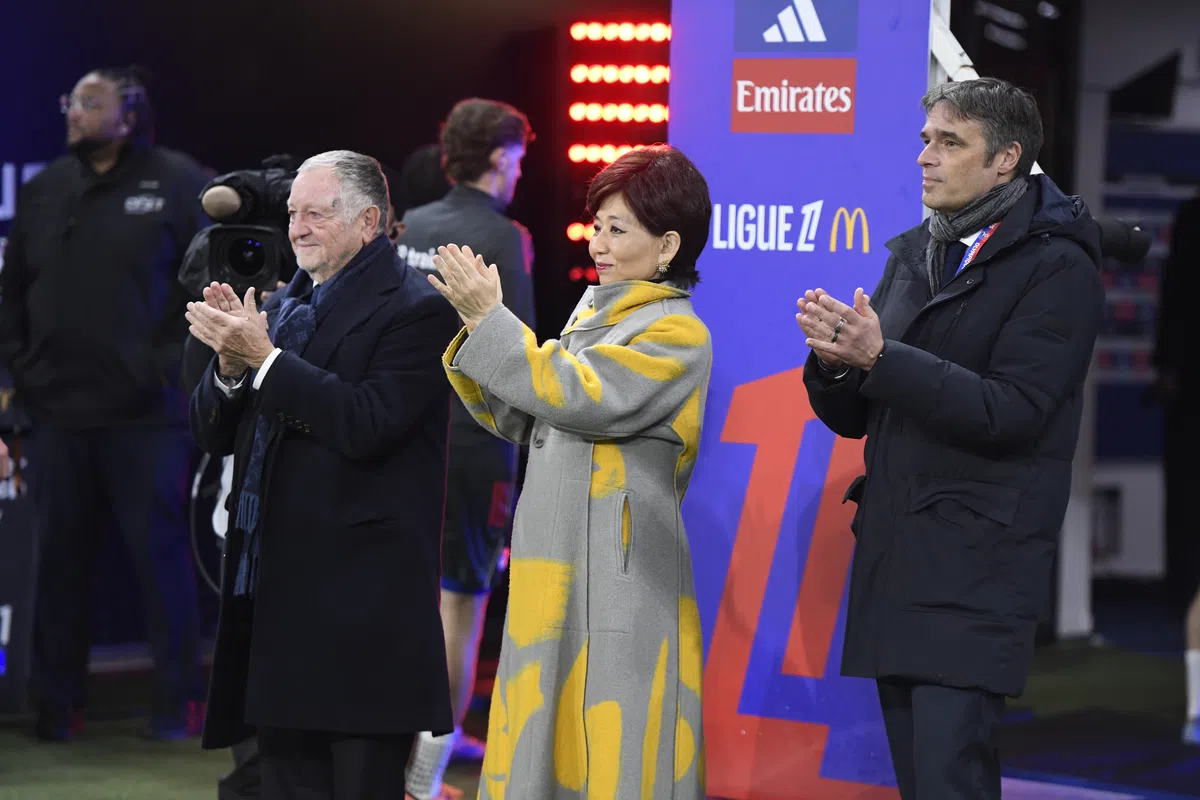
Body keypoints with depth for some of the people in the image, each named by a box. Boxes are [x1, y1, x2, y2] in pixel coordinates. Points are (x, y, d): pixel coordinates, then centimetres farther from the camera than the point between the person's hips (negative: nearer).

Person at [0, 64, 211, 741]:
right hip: (58, 412, 4)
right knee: (61, 559, 8)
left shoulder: (179, 184, -3)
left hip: (145, 413, -4)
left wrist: (170, 367, -11)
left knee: (161, 552, 1)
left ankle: (179, 703, 10)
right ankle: (58, 703, 16)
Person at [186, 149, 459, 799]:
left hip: (361, 607, -8)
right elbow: (212, 434, 13)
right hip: (275, 591, 8)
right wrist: (230, 363, -8)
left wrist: (264, 358, -18)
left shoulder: (415, 311, -8)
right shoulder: (282, 305, 16)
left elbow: (367, 427, -20)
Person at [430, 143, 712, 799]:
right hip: (555, 571, 8)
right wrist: (478, 326, 3)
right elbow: (521, 419, 16)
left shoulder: (675, 334, -8)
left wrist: (491, 319, -16)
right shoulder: (593, 313, 16)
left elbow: (579, 399, -19)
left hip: (618, 584, -8)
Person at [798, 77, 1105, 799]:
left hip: (975, 569, -7)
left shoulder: (1057, 267, -6)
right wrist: (835, 357, -7)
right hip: (893, 554, 7)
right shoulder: (913, 255, 16)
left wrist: (880, 358, -21)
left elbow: (1009, 413, -17)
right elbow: (852, 417, 15)